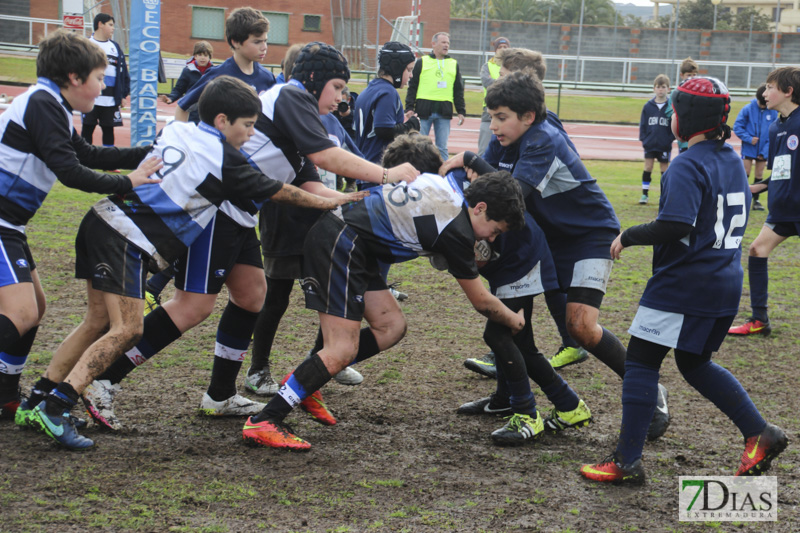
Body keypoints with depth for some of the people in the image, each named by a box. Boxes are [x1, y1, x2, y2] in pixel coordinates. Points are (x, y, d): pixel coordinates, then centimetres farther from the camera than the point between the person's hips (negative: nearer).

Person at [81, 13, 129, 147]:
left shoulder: (115, 47, 11)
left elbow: (123, 71, 10)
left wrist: (123, 94, 4)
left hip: (110, 100, 4)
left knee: (108, 130, 8)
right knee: (87, 128, 3)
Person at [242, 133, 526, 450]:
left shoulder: (450, 186, 9)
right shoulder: (457, 230, -12)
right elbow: (482, 302, -1)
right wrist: (514, 321, 19)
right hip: (340, 245, -10)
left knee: (391, 326, 9)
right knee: (342, 351, -13)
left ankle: (303, 383, 12)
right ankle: (263, 423, -15)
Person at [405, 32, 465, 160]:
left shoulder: (454, 64, 15)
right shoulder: (422, 62, 7)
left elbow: (458, 90, 17)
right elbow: (412, 86, 5)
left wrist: (461, 111, 9)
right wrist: (409, 108, -3)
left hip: (444, 111, 2)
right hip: (424, 110, -2)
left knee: (442, 147, 2)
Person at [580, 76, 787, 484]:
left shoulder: (687, 166, -16)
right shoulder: (733, 161, 11)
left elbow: (676, 226, -28)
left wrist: (628, 236, -13)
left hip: (682, 285, -9)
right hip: (726, 285, 9)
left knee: (641, 361, 0)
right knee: (695, 363, 22)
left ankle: (627, 461, 0)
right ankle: (759, 433, 14)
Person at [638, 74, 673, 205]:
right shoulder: (648, 106, 1)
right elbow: (643, 124, 6)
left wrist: (670, 139, -8)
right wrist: (643, 139, -2)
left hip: (665, 145, -1)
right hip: (649, 144, 1)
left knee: (665, 169, 7)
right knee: (647, 168, 2)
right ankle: (644, 194, 8)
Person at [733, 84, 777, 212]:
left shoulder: (773, 112, -4)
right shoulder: (748, 109, -8)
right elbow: (737, 127, -6)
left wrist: (766, 150, -9)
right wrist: (749, 138, -18)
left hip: (764, 151, 2)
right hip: (748, 149, -2)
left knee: (759, 175, 9)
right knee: (745, 173, -2)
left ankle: (756, 200, 18)